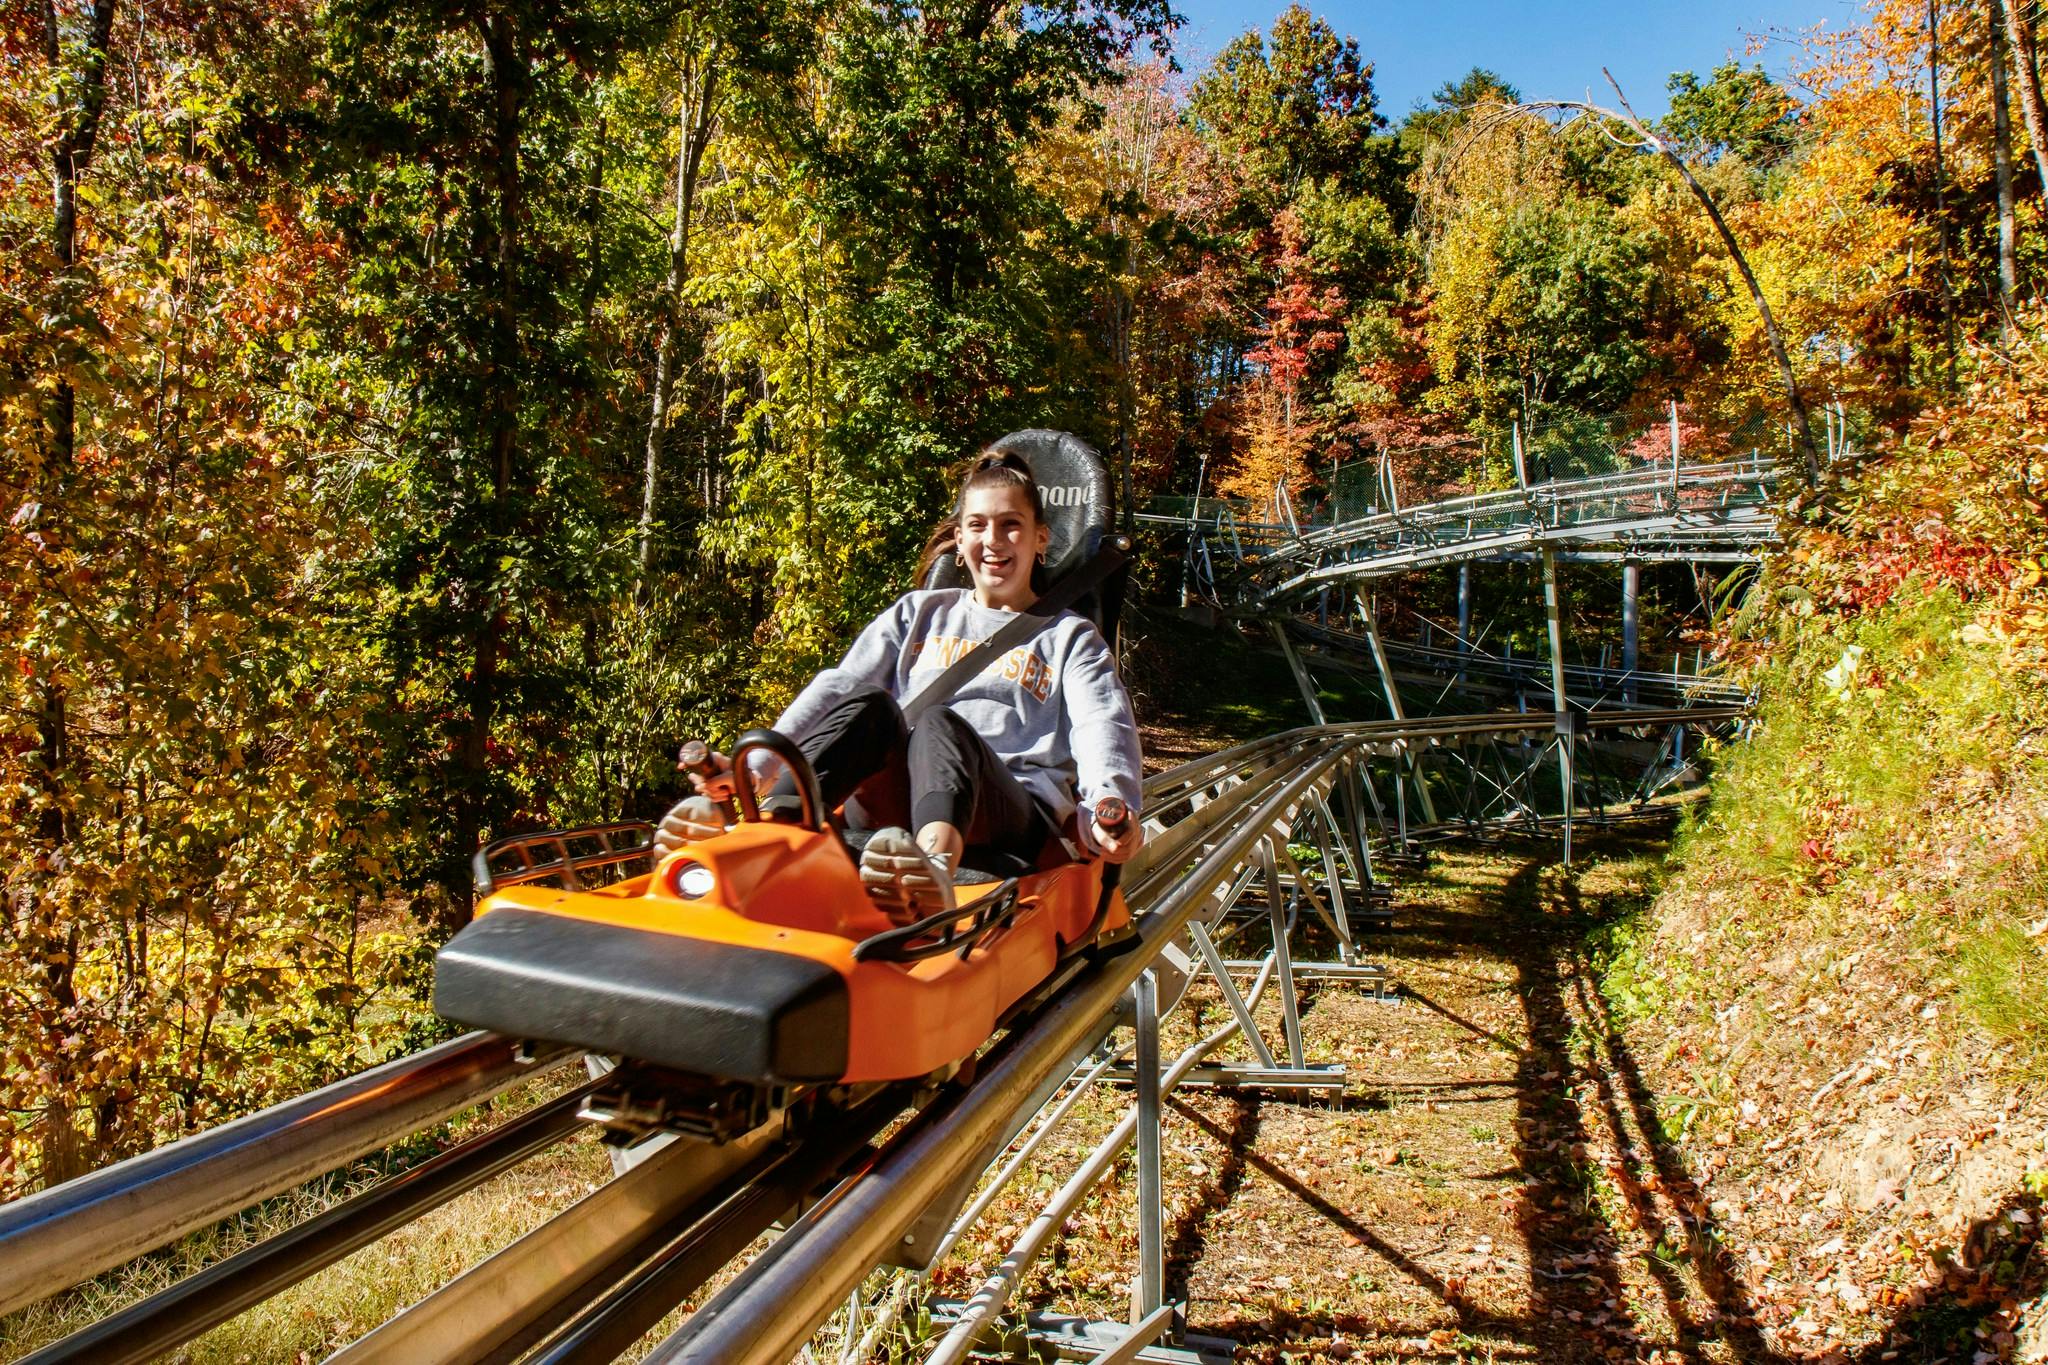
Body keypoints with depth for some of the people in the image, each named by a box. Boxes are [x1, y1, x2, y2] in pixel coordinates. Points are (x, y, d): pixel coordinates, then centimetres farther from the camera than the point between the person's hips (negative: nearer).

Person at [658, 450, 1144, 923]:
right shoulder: (920, 613, 25)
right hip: (891, 816, 3)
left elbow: (1102, 724, -2)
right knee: (871, 709, -27)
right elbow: (836, 688, 11)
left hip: (1018, 821, -2)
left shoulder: (1071, 636, 18)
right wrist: (753, 765, -6)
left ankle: (935, 865, -66)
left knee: (939, 723, -34)